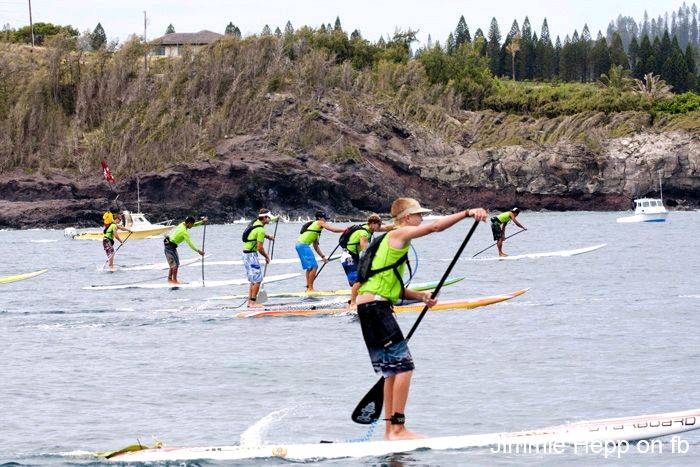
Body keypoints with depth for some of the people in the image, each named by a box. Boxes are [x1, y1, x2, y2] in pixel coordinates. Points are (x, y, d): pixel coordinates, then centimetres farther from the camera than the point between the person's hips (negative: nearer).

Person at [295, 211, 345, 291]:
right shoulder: (320, 223, 0)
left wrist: (323, 257, 24)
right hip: (303, 245, -10)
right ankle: (310, 288, -8)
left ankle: (308, 288, 20)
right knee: (314, 266, -9)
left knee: (310, 267, 17)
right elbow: (333, 229, -9)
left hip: (300, 245, 10)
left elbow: (316, 246, 27)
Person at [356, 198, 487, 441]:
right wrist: (468, 213, -18)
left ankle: (390, 430, 16)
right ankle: (398, 429, -12)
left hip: (369, 309, 10)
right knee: (404, 366, -10)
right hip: (376, 307, -10)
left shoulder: (392, 241, 23)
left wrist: (420, 296, 9)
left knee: (393, 370, 14)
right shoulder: (399, 234, -5)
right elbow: (436, 227, -18)